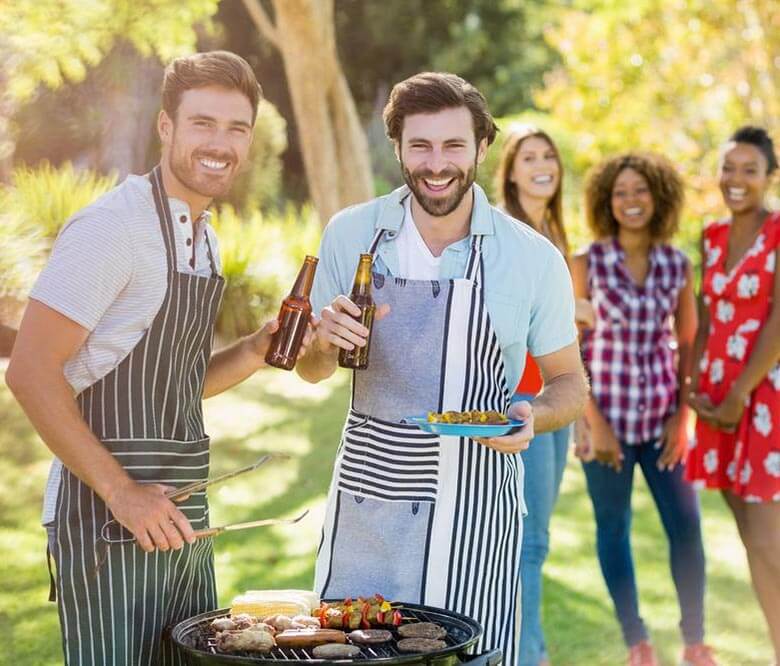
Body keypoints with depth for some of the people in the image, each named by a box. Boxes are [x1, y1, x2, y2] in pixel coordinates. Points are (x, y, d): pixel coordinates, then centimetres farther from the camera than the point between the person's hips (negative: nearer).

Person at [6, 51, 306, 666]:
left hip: (183, 520, 8)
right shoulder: (112, 227, -13)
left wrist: (255, 352, 2)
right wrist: (121, 491, -20)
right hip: (107, 520, -8)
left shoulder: (203, 238, 13)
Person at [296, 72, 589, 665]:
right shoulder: (351, 234, -1)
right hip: (367, 496, 2)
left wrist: (533, 417, -16)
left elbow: (570, 383, 5)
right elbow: (312, 370, 10)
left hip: (477, 506, -2)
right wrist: (328, 341, -13)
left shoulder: (534, 259, -7)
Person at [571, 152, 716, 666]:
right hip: (607, 414, -2)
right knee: (614, 529, 7)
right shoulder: (587, 264, -5)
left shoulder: (678, 265, 3)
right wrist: (595, 422, -9)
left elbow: (689, 344, 8)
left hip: (662, 415, 2)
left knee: (687, 527, 3)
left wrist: (683, 416, -1)